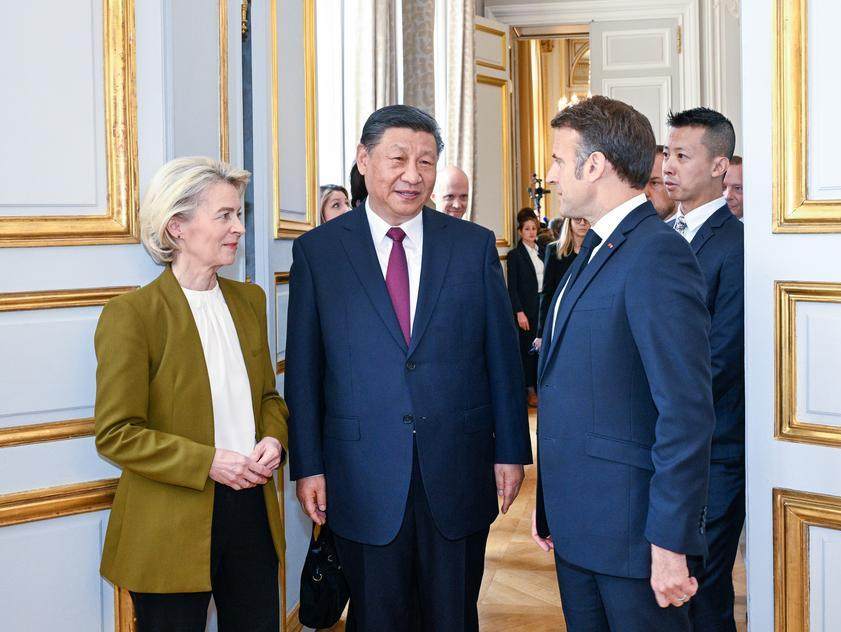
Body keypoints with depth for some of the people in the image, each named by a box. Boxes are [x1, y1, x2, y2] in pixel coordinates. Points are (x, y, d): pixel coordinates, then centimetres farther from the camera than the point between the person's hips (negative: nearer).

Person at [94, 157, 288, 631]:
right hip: (170, 530, -5)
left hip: (253, 512, 6)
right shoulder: (131, 314, -11)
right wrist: (207, 462, -20)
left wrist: (273, 439, -4)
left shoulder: (249, 299, 8)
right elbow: (116, 434, -13)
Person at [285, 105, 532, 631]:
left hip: (459, 473, 1)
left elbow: (503, 356, 5)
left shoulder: (475, 245, 2)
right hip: (364, 479, -1)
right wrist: (308, 466, -2)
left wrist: (511, 450, 3)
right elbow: (303, 368, 1)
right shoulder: (317, 251, 0)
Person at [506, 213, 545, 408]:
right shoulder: (515, 255, -5)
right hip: (526, 307, -5)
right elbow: (512, 287, -7)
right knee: (528, 348, 1)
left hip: (544, 304, 5)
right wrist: (519, 312, -13)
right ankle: (530, 390, 8)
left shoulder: (542, 252, 11)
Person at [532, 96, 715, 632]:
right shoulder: (596, 250, 13)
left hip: (633, 529, -9)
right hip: (577, 526, 9)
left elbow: (687, 411, -22)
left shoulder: (657, 254, -18)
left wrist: (671, 542, -21)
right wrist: (550, 503, 17)